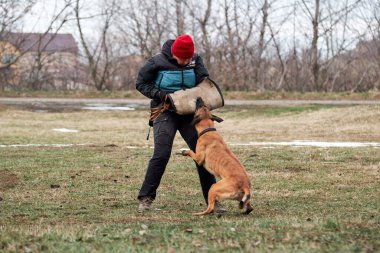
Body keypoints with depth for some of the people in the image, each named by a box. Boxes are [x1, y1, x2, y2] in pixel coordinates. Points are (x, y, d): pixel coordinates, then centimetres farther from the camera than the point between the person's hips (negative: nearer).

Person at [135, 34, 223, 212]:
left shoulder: (195, 60, -1)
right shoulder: (157, 62, -11)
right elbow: (141, 84, -4)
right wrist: (161, 95, -19)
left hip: (189, 113, 4)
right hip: (165, 113, -4)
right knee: (161, 154, -16)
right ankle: (145, 198, -7)